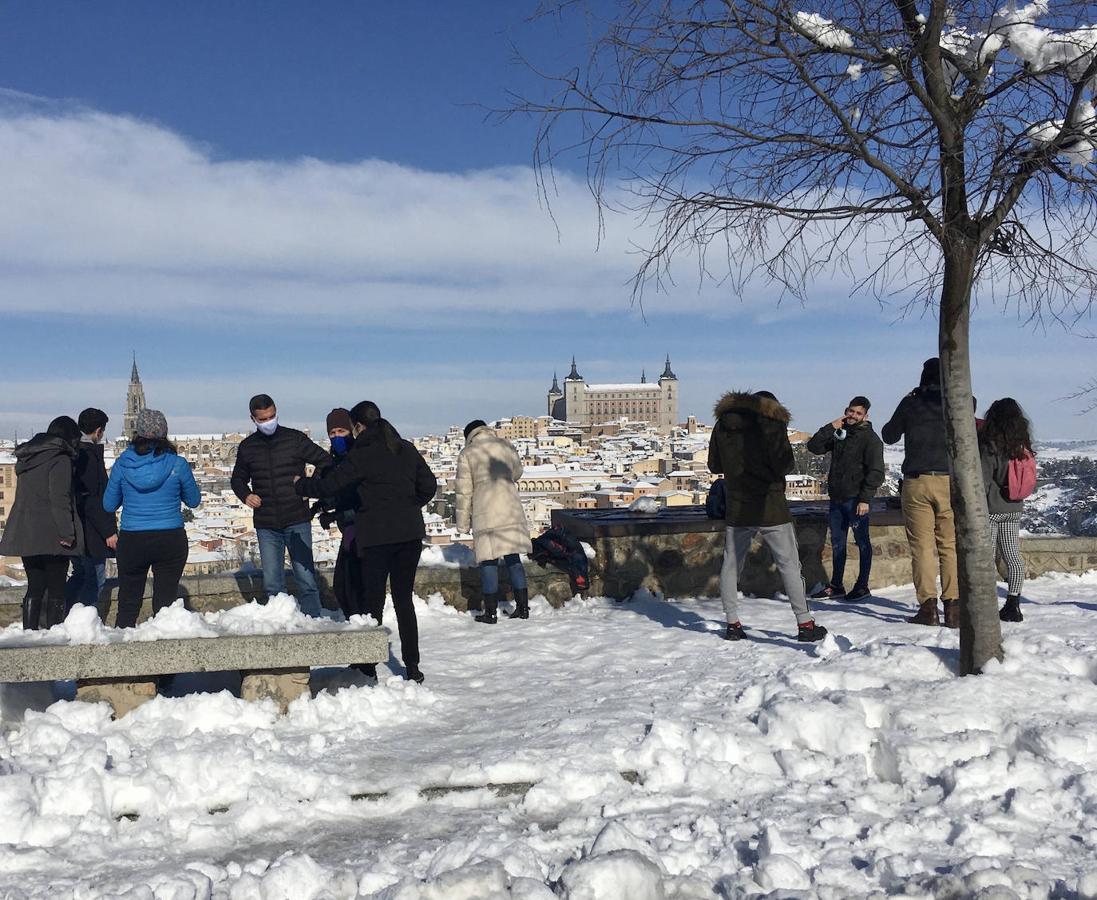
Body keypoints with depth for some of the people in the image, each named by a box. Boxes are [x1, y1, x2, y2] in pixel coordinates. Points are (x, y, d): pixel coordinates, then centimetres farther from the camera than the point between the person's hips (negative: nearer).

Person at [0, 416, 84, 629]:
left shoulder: (27, 458, 16)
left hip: (24, 535, 7)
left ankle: (29, 632, 11)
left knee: (35, 587, 12)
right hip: (50, 536, -7)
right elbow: (60, 499, -18)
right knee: (56, 589, -1)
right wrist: (66, 533, -18)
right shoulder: (60, 459, -10)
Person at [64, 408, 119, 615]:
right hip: (90, 533, -10)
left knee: (80, 575, 20)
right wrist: (108, 530, -18)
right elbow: (90, 500, -21)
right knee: (95, 579, -2)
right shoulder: (88, 455, -17)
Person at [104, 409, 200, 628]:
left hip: (131, 541, 1)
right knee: (165, 602, 7)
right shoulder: (177, 465, -7)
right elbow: (194, 501, 6)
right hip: (171, 540, -1)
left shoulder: (122, 464, -4)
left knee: (127, 604, 11)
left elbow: (109, 505, 6)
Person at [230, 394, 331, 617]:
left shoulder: (295, 439, -1)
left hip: (298, 522, -2)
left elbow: (326, 461, 4)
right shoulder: (247, 447, 7)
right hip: (266, 526, 3)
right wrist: (246, 495, -1)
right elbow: (238, 478, 21)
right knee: (272, 584, 5)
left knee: (306, 580, -4)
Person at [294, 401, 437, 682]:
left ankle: (368, 666, 9)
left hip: (376, 537, -5)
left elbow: (330, 484, -4)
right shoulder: (407, 449, 7)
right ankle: (412, 668, 10)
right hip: (410, 533, 5)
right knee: (404, 600, 11)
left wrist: (301, 485, 13)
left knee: (373, 602, 5)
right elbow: (429, 485, 10)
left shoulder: (362, 454, -8)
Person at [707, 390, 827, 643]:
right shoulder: (772, 422, -5)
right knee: (789, 564, 3)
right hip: (770, 507, -3)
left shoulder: (722, 425, 7)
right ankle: (804, 623, 3)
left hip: (737, 509, 3)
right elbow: (784, 465, -11)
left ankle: (733, 623, 12)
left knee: (731, 565, 12)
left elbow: (714, 466, 12)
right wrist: (767, 468, 9)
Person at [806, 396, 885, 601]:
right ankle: (836, 586, 17)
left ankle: (862, 586, 9)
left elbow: (876, 471, -11)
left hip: (856, 499, -7)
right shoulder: (838, 434, 14)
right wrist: (831, 427, -3)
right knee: (837, 543, 10)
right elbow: (814, 447, 6)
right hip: (836, 497, 7)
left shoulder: (870, 438, -6)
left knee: (862, 542, 3)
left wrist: (865, 499, -18)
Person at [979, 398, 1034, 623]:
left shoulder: (990, 445, -15)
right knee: (1013, 558, 9)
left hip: (992, 509, -6)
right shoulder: (1022, 446, 5)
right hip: (1014, 509, 6)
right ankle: (1013, 606, 10)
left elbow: (982, 480, -15)